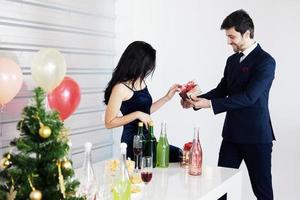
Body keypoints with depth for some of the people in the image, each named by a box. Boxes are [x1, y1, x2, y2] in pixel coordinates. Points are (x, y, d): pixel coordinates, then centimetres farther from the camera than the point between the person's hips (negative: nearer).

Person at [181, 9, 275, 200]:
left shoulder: (265, 61, -13)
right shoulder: (232, 60, 12)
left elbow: (248, 97, -21)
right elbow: (221, 90, 14)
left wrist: (210, 104, -23)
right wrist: (197, 100, -3)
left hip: (256, 136, -7)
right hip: (232, 134, 7)